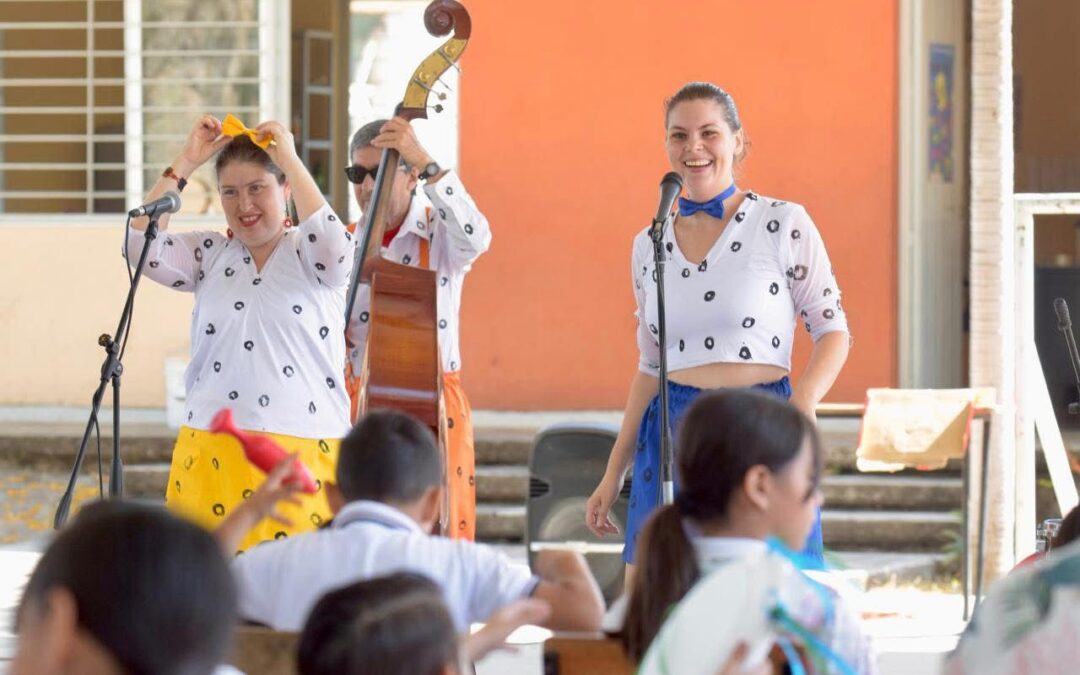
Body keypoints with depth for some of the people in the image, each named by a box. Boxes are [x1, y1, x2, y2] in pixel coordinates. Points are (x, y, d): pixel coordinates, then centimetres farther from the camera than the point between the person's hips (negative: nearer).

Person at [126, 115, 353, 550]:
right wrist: (185, 163, -3)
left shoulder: (308, 254, 5)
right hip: (213, 450, 3)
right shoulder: (209, 255, 13)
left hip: (304, 447, -3)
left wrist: (290, 159, -12)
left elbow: (333, 246, -18)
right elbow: (142, 249, -2)